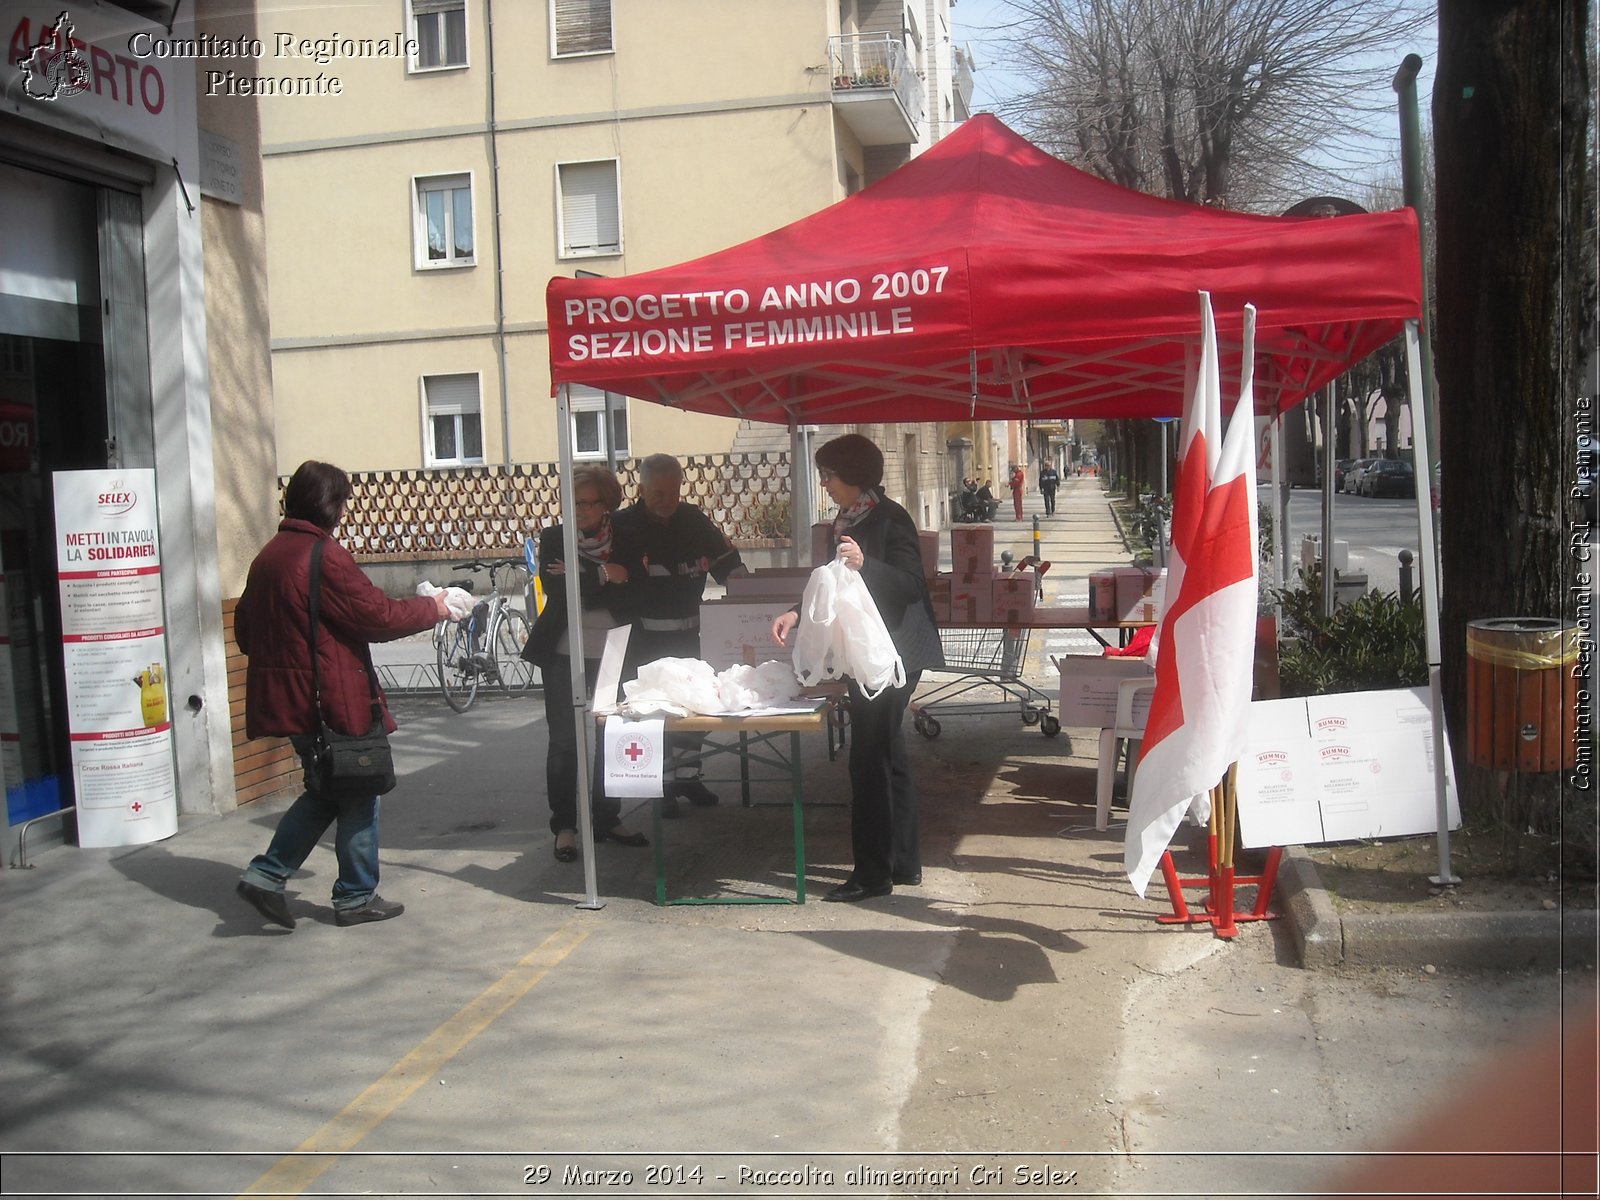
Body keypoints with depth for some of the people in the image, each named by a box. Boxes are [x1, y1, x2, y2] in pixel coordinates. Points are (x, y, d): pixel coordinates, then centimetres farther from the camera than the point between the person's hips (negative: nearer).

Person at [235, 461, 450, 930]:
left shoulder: (267, 556, 10)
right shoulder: (324, 556, -17)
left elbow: (245, 630, 17)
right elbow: (378, 616, -17)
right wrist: (432, 608, -2)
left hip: (284, 695, 9)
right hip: (330, 698, -8)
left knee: (327, 789, 20)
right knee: (358, 792, 6)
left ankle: (266, 873, 13)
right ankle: (356, 896, 14)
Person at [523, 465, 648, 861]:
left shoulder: (625, 542, 5)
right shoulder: (554, 538, 2)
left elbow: (629, 596, -7)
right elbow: (556, 591, -12)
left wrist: (579, 582, -13)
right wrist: (602, 576, -12)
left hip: (610, 655, 2)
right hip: (563, 654, -1)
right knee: (564, 742, 1)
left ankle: (607, 819, 17)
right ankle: (564, 826, 9)